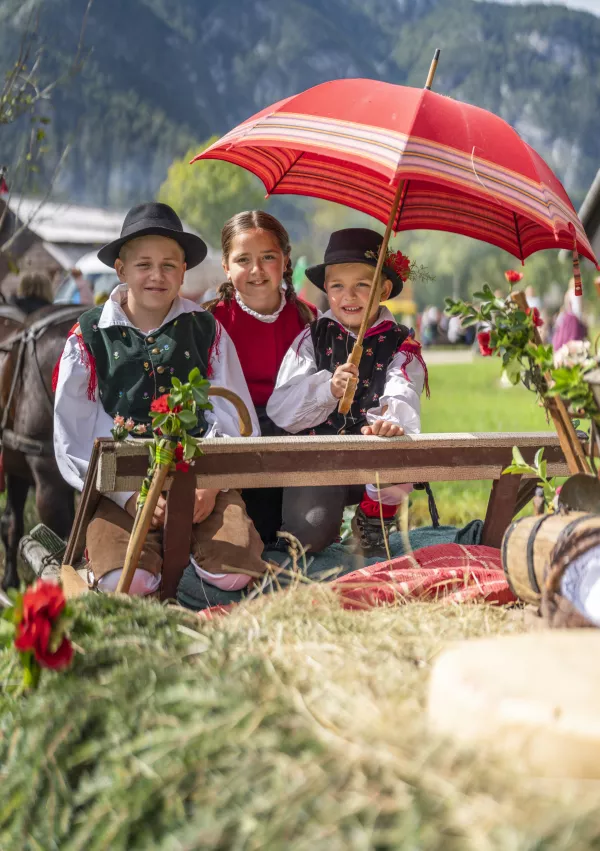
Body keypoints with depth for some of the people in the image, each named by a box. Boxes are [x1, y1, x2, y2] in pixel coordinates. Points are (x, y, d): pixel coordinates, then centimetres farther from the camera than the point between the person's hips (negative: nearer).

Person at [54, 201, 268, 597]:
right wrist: (130, 495, -12)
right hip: (118, 485, -1)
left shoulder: (207, 331, 13)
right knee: (127, 583, -28)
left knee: (235, 572, -23)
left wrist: (210, 484, -11)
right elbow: (74, 439, 3)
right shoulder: (89, 338, 8)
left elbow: (237, 422, 7)